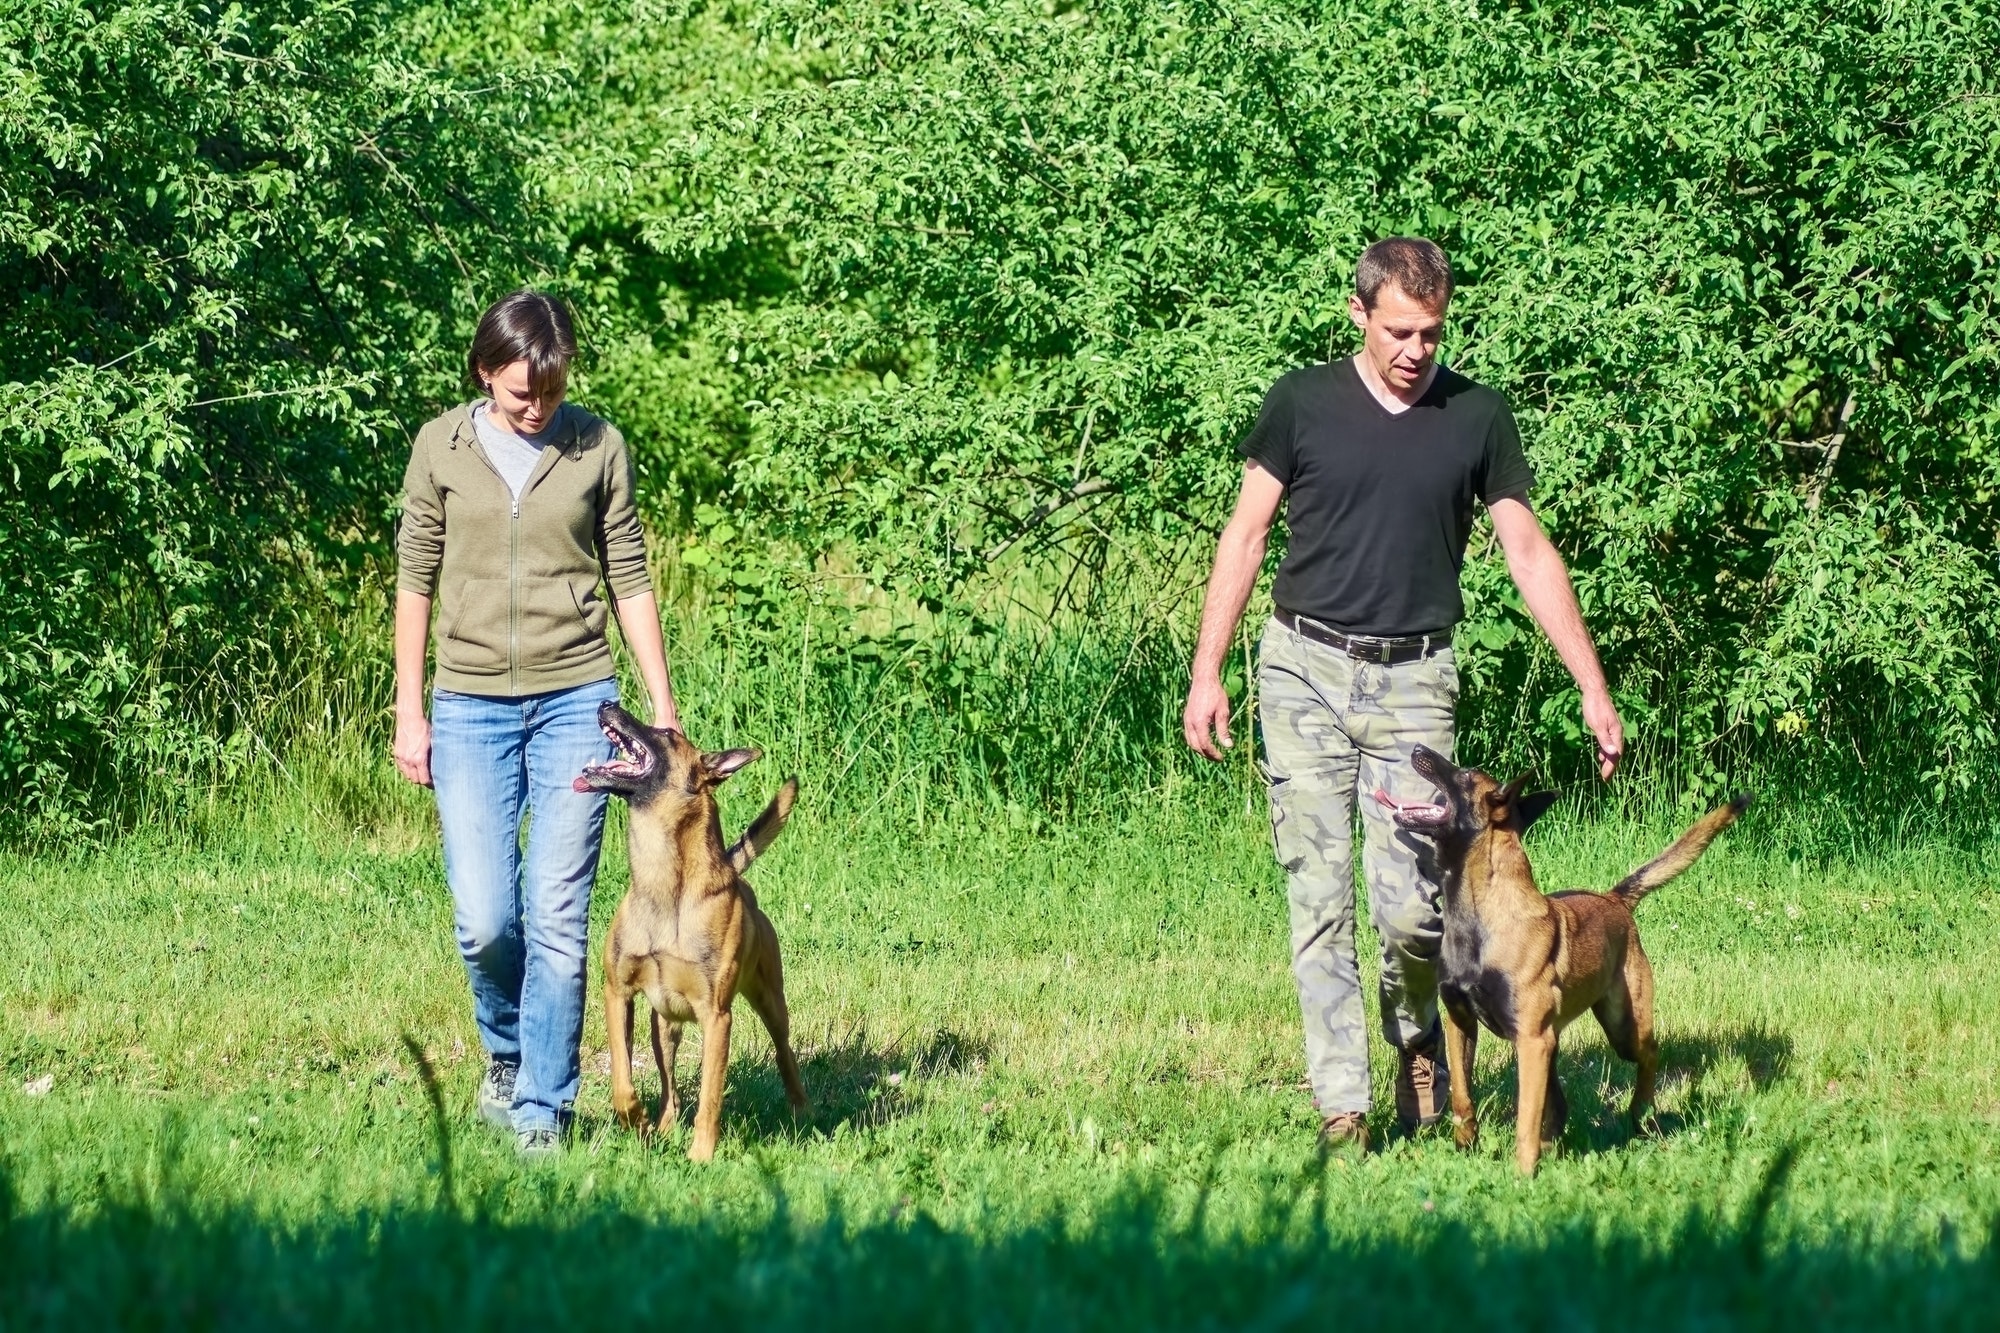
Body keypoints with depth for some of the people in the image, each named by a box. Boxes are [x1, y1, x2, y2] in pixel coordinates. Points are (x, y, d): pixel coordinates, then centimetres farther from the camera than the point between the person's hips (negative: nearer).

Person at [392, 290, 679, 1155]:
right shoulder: (442, 448, 2)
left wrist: (663, 707, 4)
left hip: (574, 702, 0)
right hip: (471, 707, 0)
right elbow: (416, 581, 7)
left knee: (559, 919, -3)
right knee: (484, 920, -6)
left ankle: (543, 1106, 6)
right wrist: (409, 715, 4)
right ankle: (506, 1056, 22)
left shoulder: (598, 448, 1)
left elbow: (629, 580, 6)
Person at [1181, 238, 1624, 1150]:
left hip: (1414, 678, 0)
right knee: (1319, 898, -3)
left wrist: (1592, 688, 3)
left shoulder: (1476, 418, 4)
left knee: (1410, 903, -9)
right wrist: (1206, 672, 0)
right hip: (1304, 671, 0)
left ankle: (1419, 1042, 21)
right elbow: (1245, 536, 7)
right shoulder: (1303, 403, 2)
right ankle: (1340, 1108, 0)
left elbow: (1529, 554, 7)